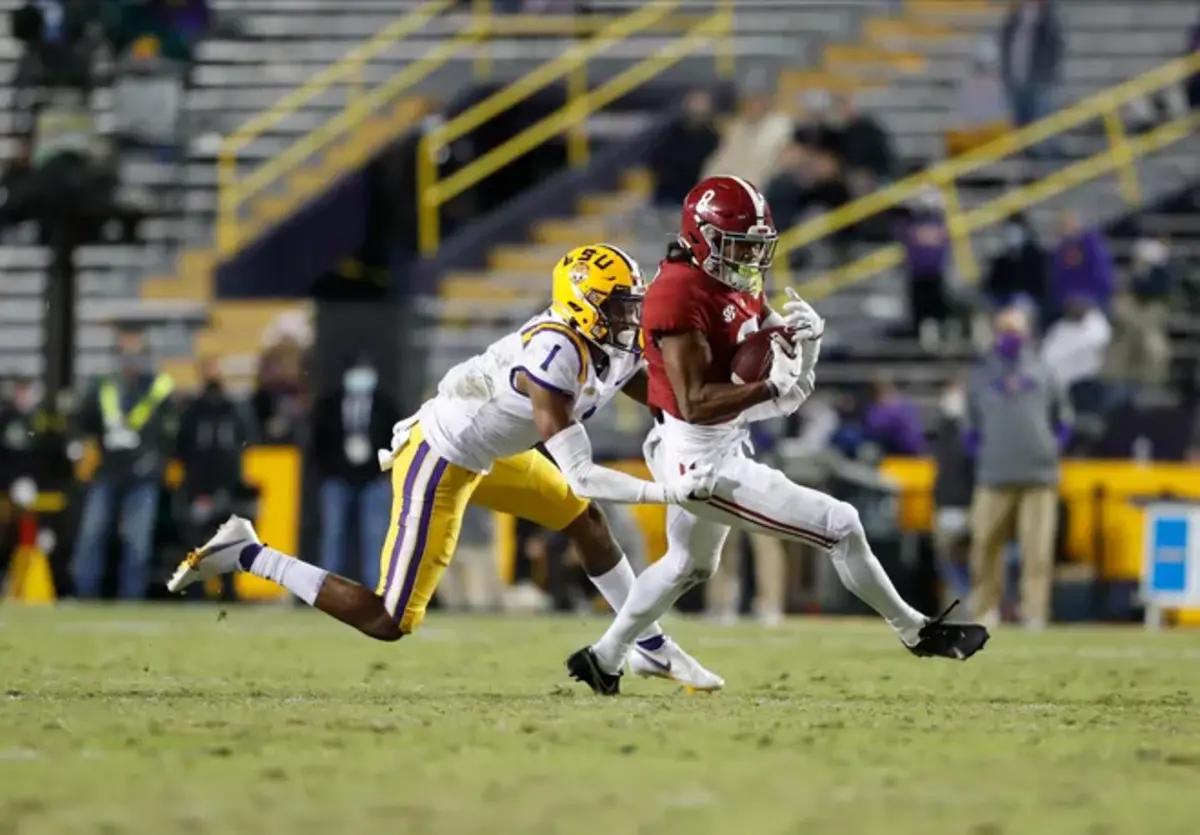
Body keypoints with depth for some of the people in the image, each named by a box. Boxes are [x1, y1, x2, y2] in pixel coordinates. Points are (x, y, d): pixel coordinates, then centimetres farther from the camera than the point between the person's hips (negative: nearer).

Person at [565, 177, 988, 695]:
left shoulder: (739, 286, 6)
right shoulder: (681, 294, -23)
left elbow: (787, 365, 8)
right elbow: (696, 403, -28)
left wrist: (807, 337, -13)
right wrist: (773, 386, -30)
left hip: (722, 450, 11)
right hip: (703, 460, -11)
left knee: (688, 565, 32)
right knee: (839, 526, -7)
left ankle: (603, 659, 45)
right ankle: (916, 632, 8)